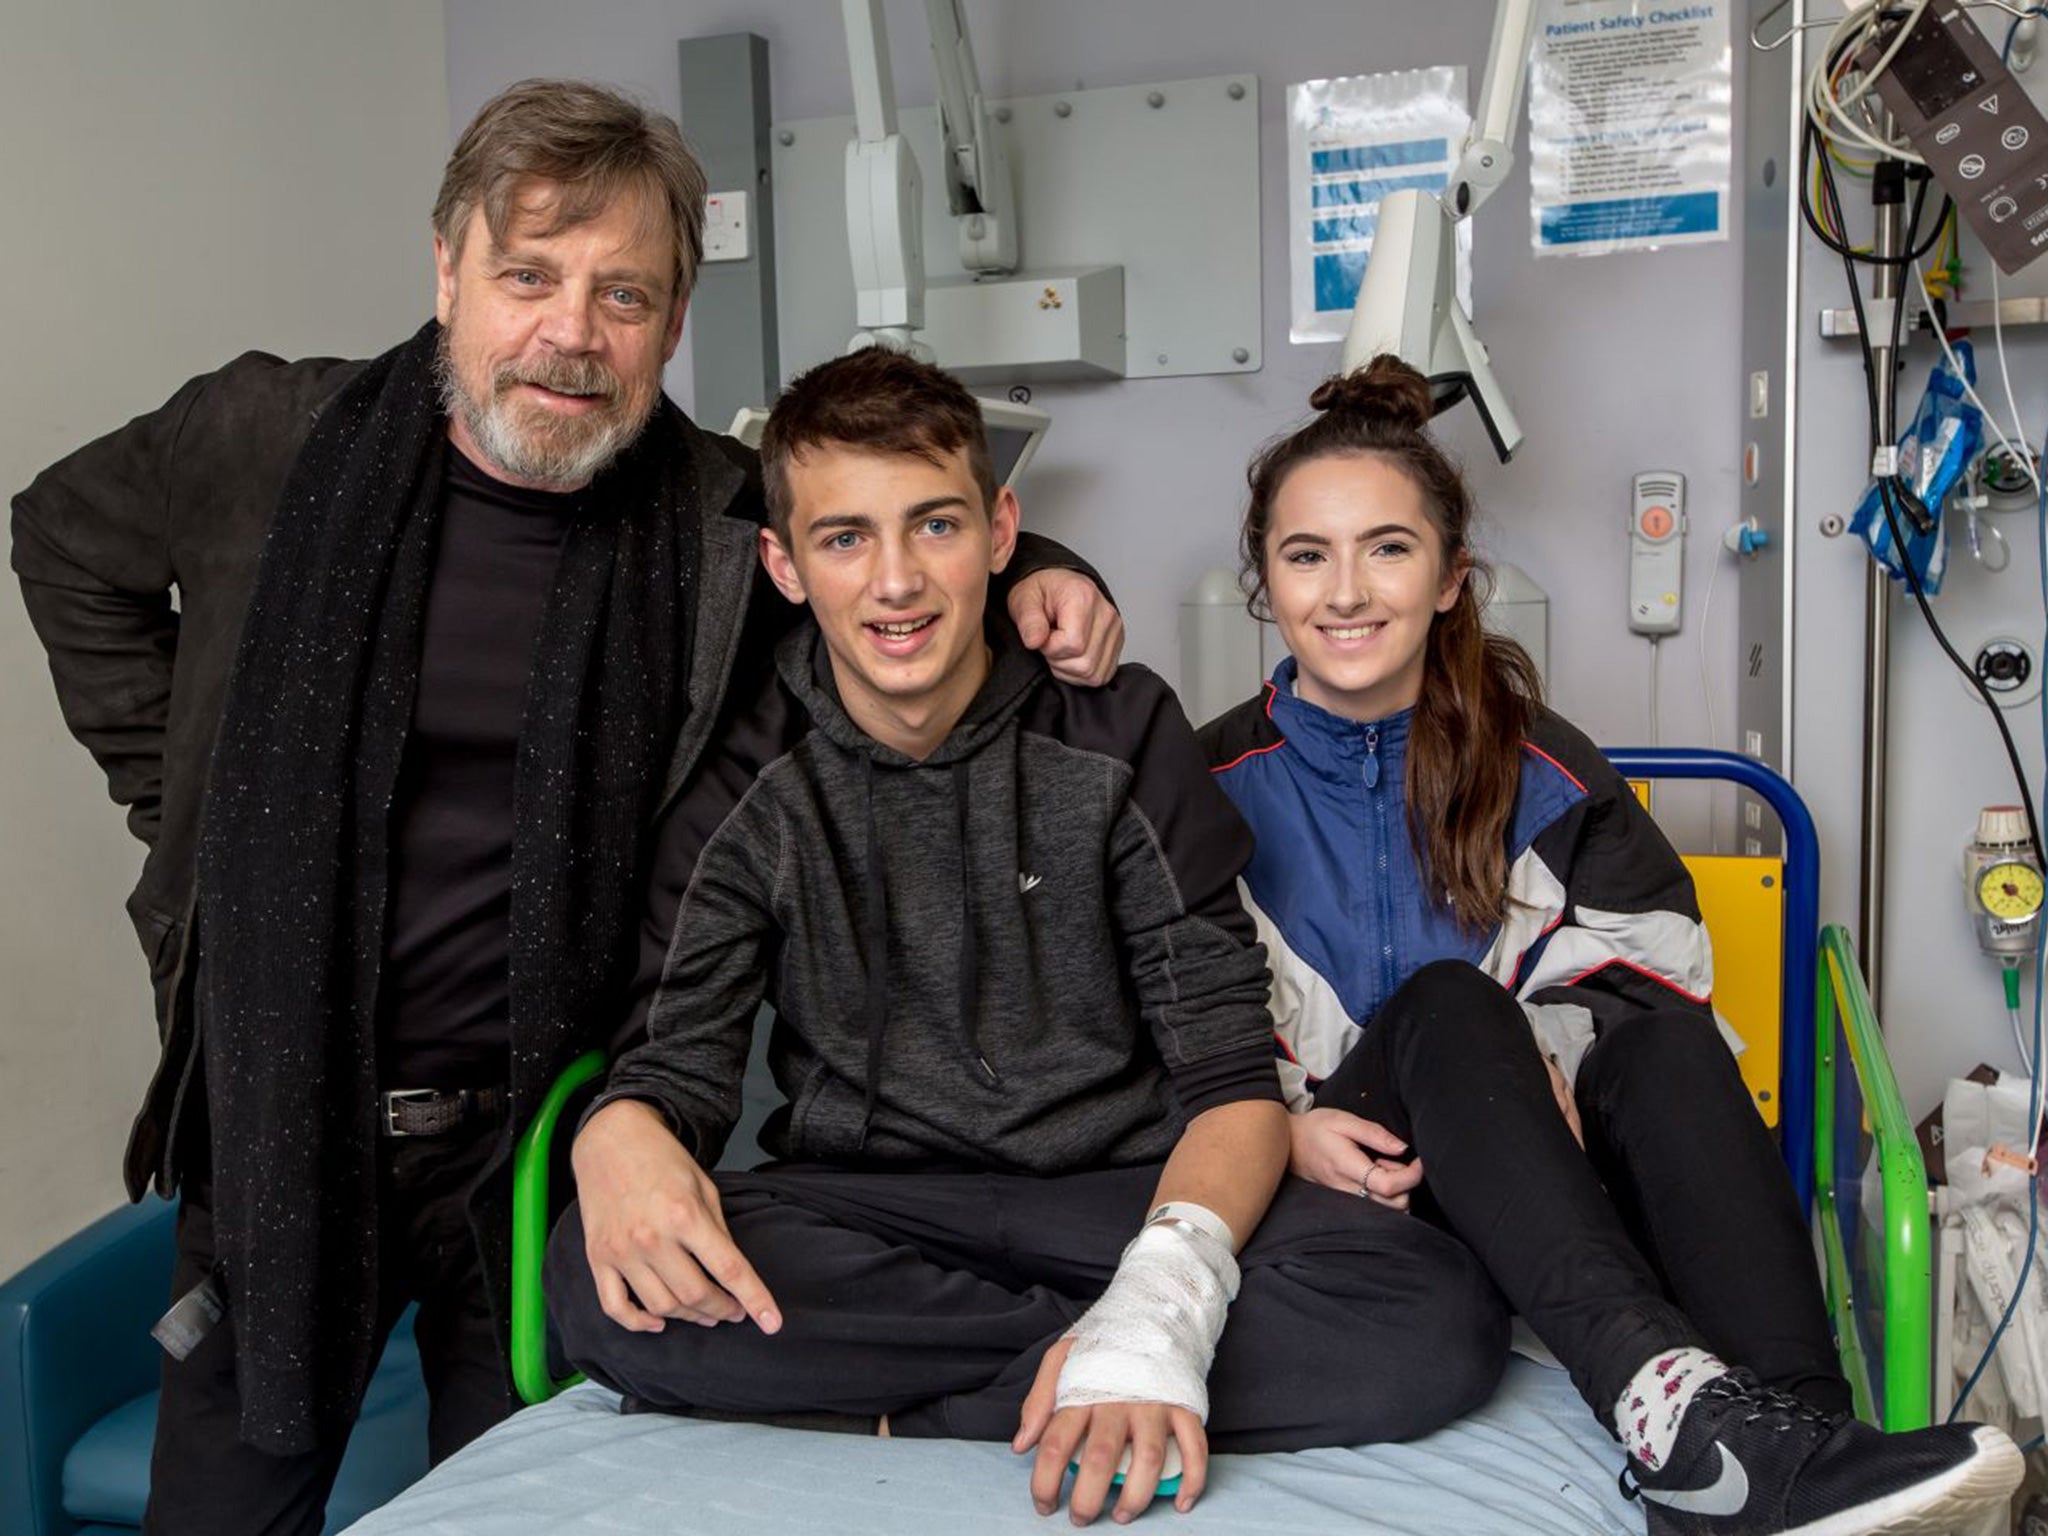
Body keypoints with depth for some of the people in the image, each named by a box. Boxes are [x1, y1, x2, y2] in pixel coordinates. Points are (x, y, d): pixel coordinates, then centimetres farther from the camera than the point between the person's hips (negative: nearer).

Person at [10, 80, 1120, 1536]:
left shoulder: (725, 517, -7)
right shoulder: (270, 439, -7)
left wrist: (1036, 576, -9)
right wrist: (181, 789, 6)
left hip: (550, 1140, 0)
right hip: (282, 1119, 1)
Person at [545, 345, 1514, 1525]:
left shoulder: (1120, 736, -4)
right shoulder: (742, 785, -1)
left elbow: (1233, 1077, -8)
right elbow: (684, 1057, -2)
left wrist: (1169, 1286, -29)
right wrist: (621, 1129, -29)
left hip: (1124, 1194, 0)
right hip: (868, 1213, 1)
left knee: (1445, 1318, -27)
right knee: (604, 1282, -31)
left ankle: (898, 1415, -21)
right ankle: (1076, 1349, -18)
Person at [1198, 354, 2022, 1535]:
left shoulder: (1540, 772, 7)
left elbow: (1644, 955, 3)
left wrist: (1552, 1072, -17)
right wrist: (1280, 1125, -18)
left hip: (1545, 1178, 2)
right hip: (1339, 1189, -2)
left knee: (1664, 1034, -27)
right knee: (1443, 1001, -32)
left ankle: (1798, 1424, -44)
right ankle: (1669, 1409, -49)